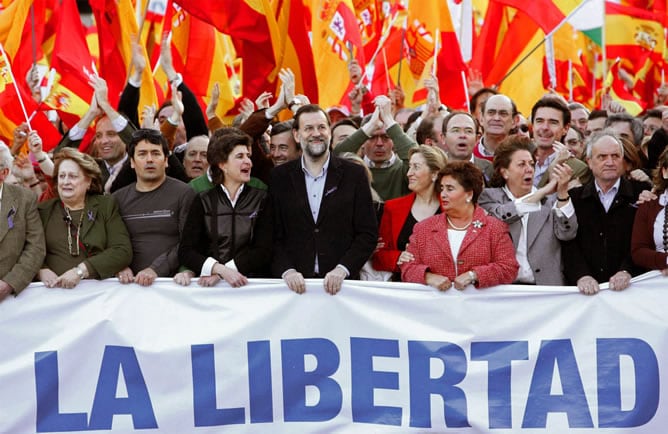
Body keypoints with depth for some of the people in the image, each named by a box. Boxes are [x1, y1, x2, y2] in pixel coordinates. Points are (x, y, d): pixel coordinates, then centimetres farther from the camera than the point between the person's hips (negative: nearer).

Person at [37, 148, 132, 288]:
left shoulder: (106, 206, 11)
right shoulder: (44, 210, 15)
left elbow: (123, 251, -1)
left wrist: (80, 271, -11)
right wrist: (42, 270, -13)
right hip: (54, 290, 3)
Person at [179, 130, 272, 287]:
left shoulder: (261, 199, 10)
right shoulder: (203, 202, 10)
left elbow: (263, 252, 1)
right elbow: (185, 251, 1)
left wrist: (220, 273, -10)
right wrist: (220, 269, -16)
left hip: (252, 280, -1)